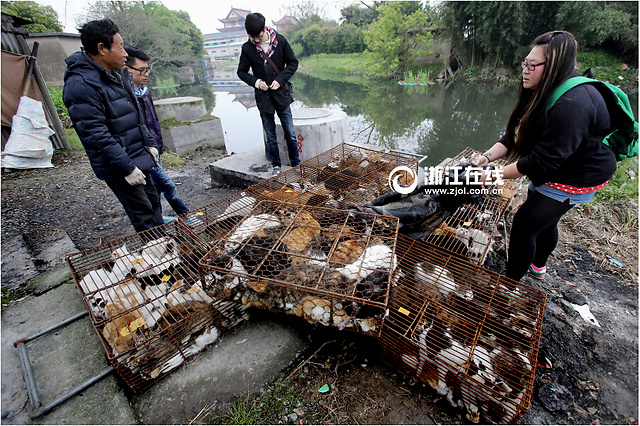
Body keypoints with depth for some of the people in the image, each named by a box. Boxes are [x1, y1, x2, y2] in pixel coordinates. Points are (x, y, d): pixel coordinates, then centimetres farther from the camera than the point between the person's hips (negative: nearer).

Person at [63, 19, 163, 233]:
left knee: (153, 203, 18)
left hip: (138, 158, 9)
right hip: (118, 167, -9)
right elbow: (96, 136, -22)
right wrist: (127, 168, -22)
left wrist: (150, 143, 15)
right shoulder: (81, 85, -19)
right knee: (144, 218, -4)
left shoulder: (117, 74, 11)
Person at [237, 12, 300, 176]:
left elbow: (293, 63, 4)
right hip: (263, 98, 1)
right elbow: (242, 72, 7)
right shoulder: (247, 48, -2)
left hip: (282, 95, 0)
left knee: (290, 134, 4)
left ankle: (296, 165, 18)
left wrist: (280, 79, -9)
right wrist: (256, 81, -11)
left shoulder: (280, 41, -3)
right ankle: (276, 165, 23)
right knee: (270, 136, 7)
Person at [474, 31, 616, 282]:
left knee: (525, 223, -10)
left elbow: (542, 160, -33)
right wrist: (488, 156, -16)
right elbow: (514, 136, -2)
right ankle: (538, 265, 50)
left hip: (574, 179, -10)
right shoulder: (544, 93, 1)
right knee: (545, 219, 25)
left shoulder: (571, 105, -31)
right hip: (551, 172, 10)